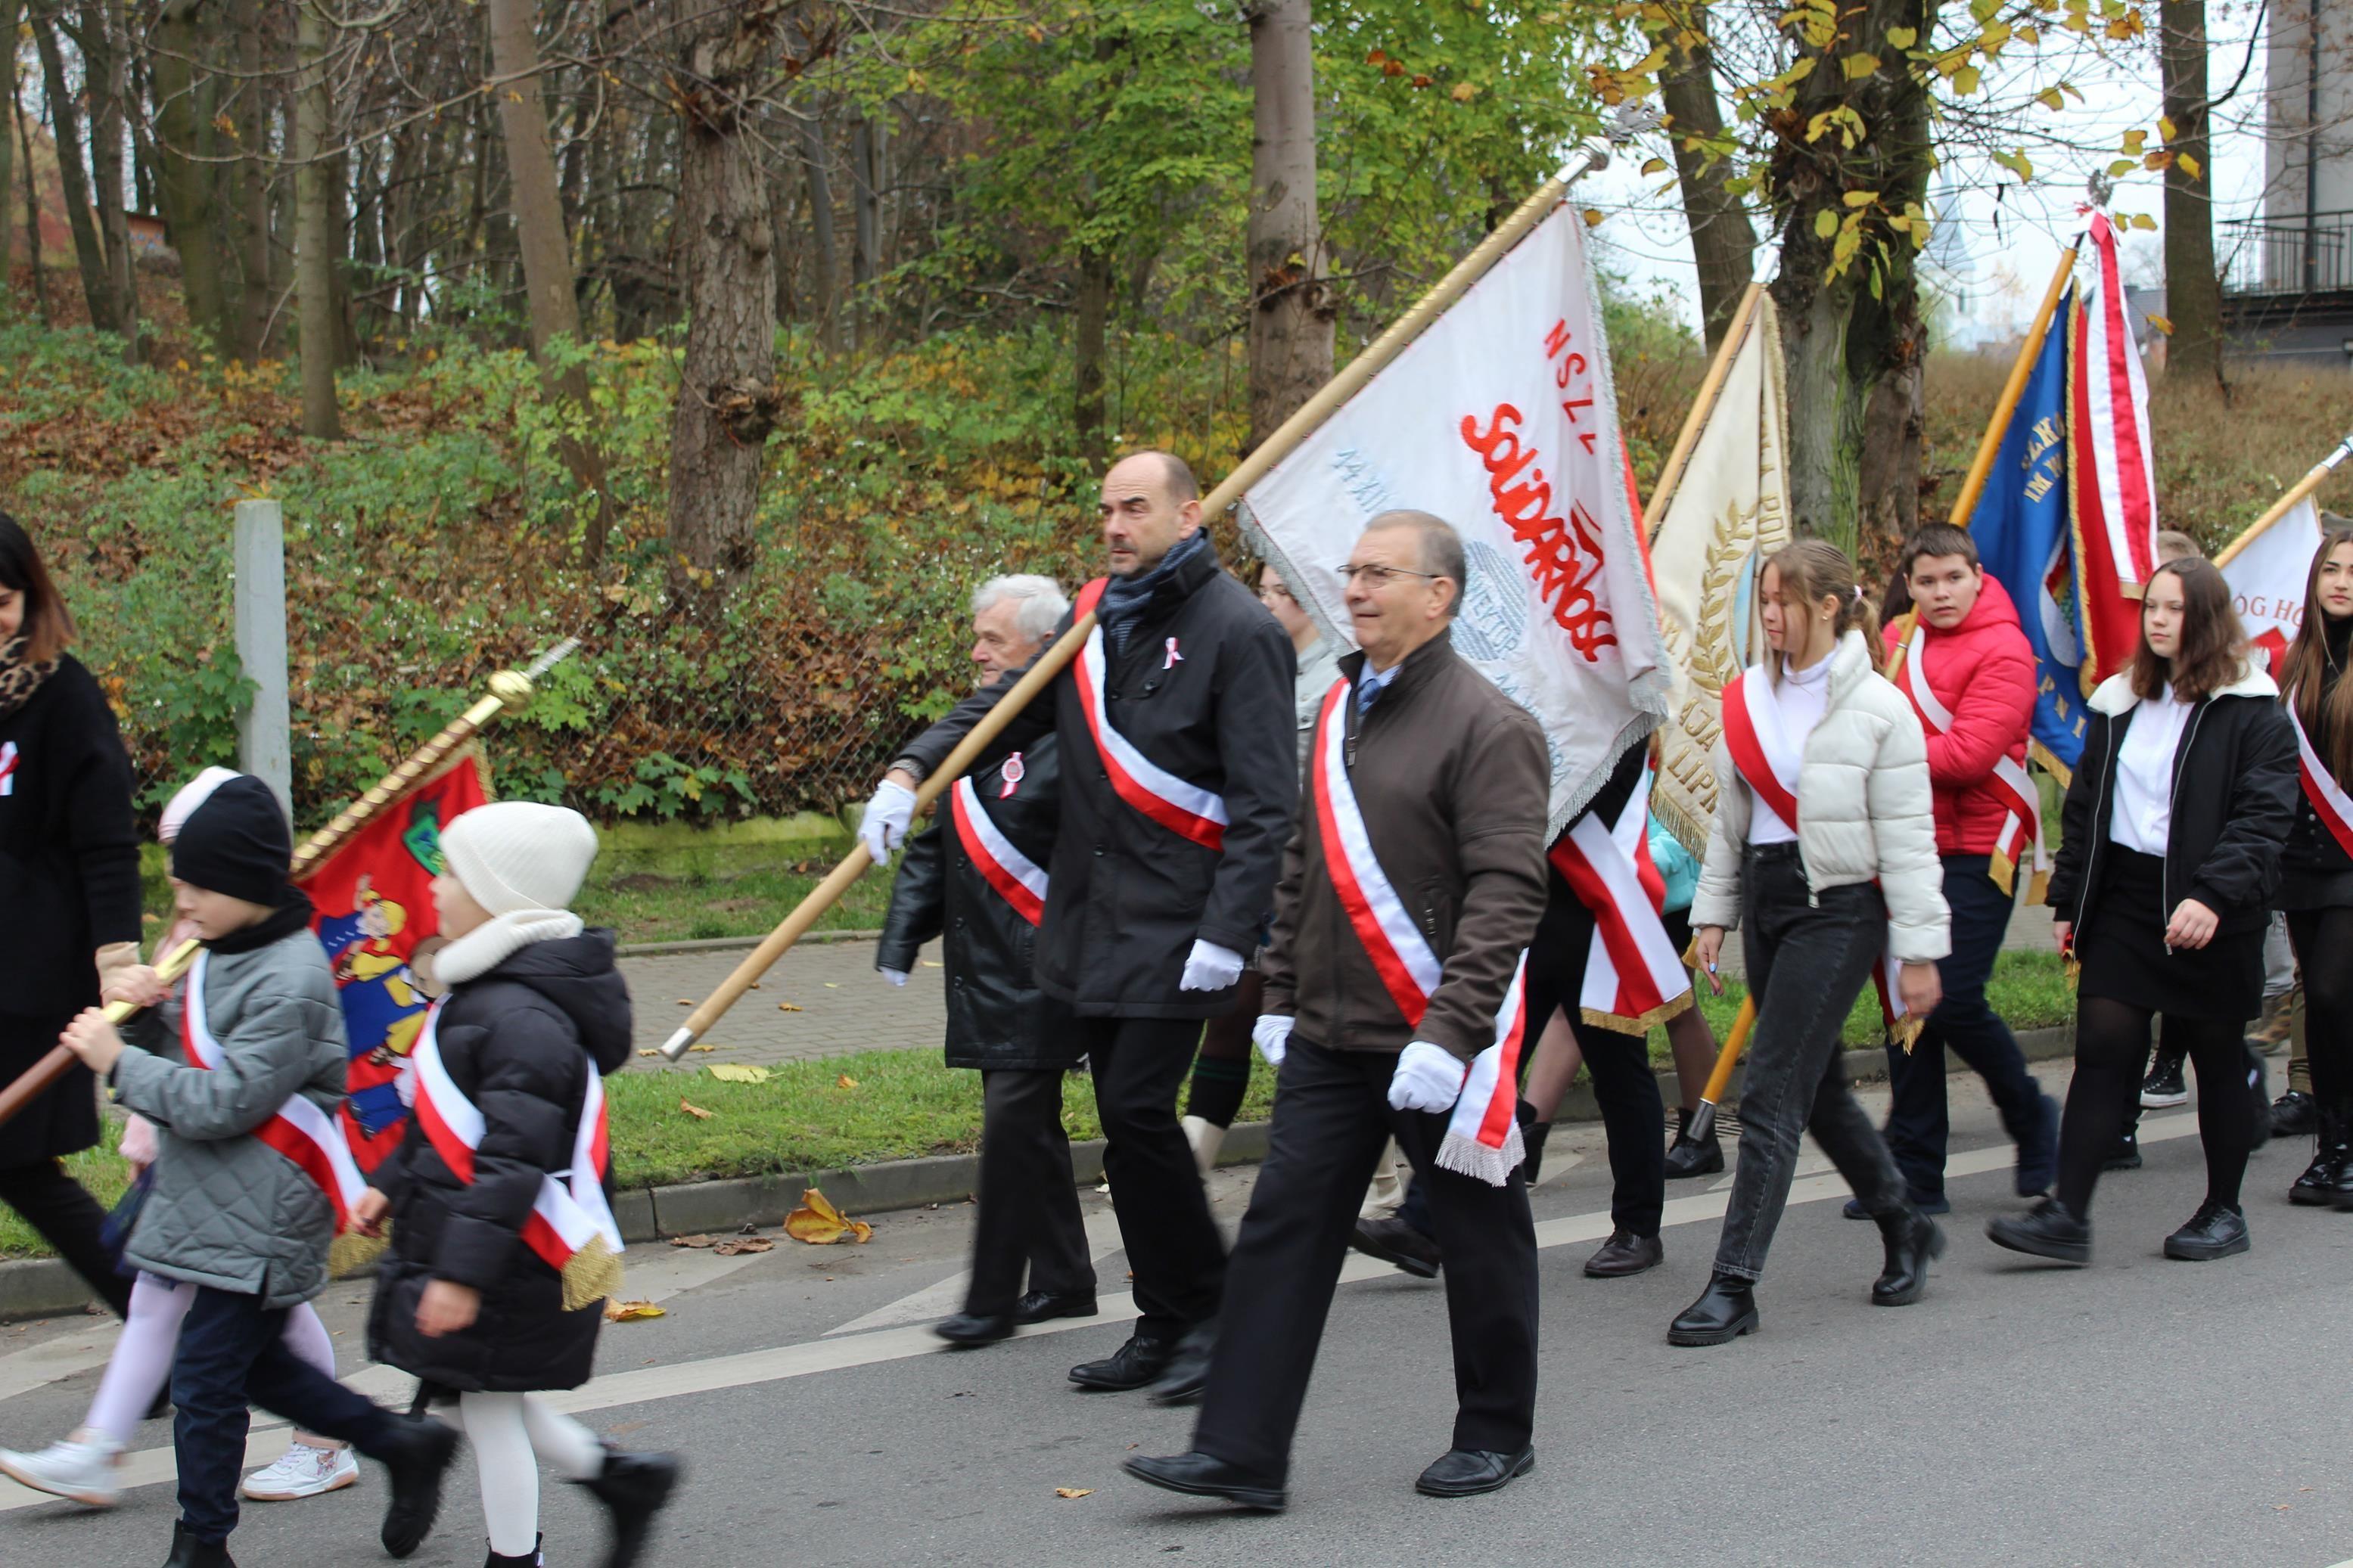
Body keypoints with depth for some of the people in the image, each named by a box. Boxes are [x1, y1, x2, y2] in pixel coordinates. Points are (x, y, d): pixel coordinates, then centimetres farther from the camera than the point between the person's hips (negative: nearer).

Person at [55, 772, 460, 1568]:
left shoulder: (291, 983, -21)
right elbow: (184, 1060, 14)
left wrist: (119, 1063, -18)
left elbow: (227, 1104, -24)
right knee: (256, 1363, 19)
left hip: (261, 1220, -10)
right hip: (212, 1201, 10)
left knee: (205, 1377, -3)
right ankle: (403, 1444, 32)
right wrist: (146, 1012, -6)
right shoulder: (218, 954, 9)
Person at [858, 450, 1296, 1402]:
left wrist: (1227, 930, -20)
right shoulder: (1096, 619, 14)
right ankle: (1165, 1326, 19)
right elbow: (1004, 710, 18)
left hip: (1177, 924, -7)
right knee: (1125, 1121, 10)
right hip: (1090, 920, 8)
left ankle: (1209, 1307, 2)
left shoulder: (1237, 631, -9)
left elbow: (1264, 802, -13)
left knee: (1138, 1110, -13)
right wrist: (912, 770, 1)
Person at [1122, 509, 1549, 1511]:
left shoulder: (1487, 726, -13)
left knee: (1479, 1240, 9)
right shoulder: (1341, 710, 12)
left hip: (1438, 1042, -7)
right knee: (1282, 1232, 2)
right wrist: (1280, 996, 17)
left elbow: (1506, 894, -20)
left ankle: (1498, 1435, 25)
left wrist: (1448, 1033, -25)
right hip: (1327, 1039, 7)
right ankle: (1240, 1454, 3)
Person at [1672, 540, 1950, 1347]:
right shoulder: (1749, 697, 8)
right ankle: (1905, 1226, 34)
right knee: (1816, 1086, 14)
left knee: (1771, 1093, -10)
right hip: (1766, 896, 7)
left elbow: (1906, 840, -8)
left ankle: (1734, 1284, -8)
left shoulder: (1878, 709, -9)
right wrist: (1714, 910, 12)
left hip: (1838, 908, -7)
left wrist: (1917, 950, -9)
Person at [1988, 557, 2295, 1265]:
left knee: (2218, 1061, 8)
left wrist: (2213, 895, -28)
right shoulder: (2120, 703, 12)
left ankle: (2224, 1211, 22)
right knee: (2102, 1053, -4)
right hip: (2122, 904, 4)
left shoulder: (2252, 713, -6)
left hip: (2212, 917, -4)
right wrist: (2068, 901, 12)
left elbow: (2263, 818, -15)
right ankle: (2067, 1214, -8)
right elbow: (2083, 808, 17)